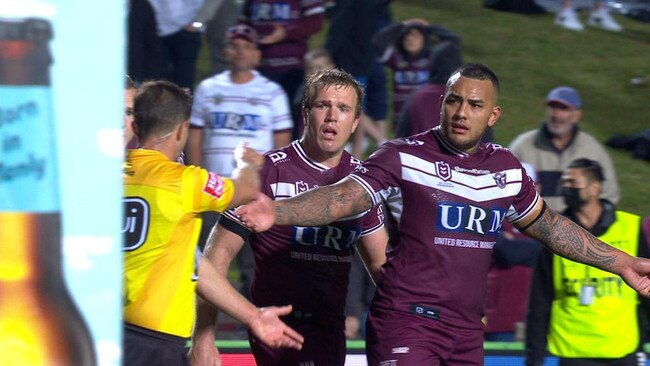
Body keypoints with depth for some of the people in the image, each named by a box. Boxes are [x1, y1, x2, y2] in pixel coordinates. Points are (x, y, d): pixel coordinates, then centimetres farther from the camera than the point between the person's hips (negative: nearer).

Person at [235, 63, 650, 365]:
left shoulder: (506, 167, 11)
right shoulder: (404, 157, -6)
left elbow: (546, 224, 26)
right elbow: (342, 198, -15)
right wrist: (276, 211, -34)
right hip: (406, 325, -6)